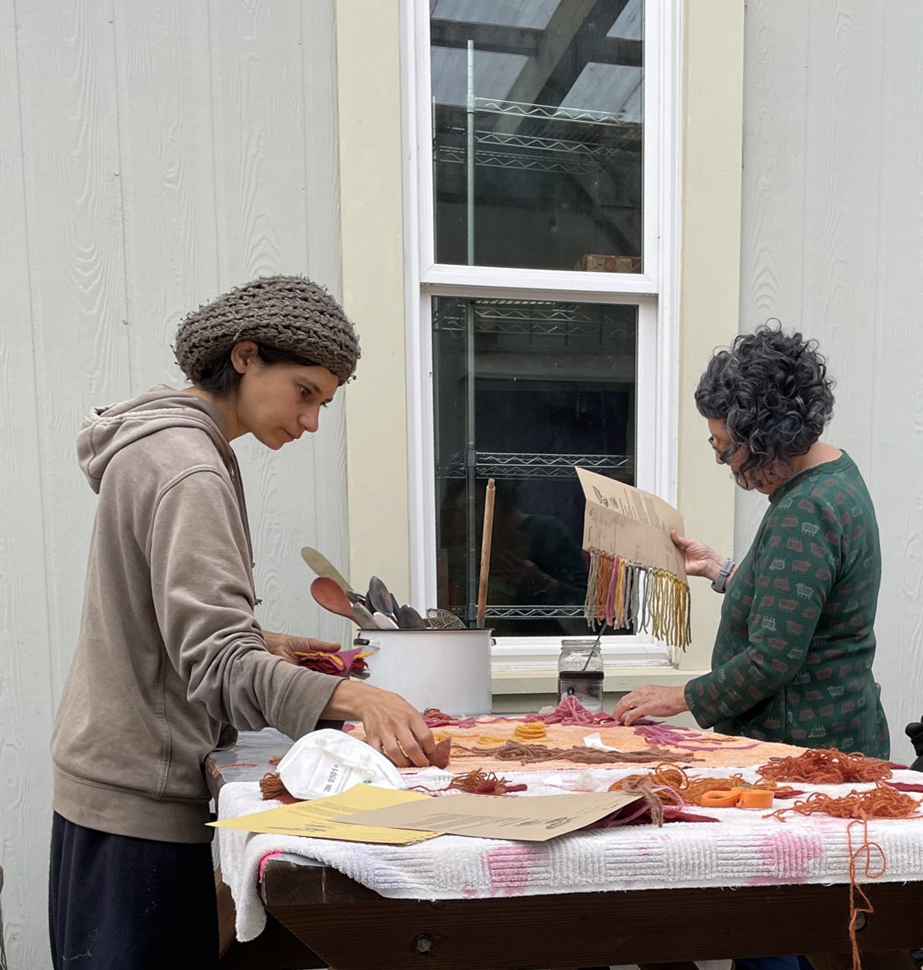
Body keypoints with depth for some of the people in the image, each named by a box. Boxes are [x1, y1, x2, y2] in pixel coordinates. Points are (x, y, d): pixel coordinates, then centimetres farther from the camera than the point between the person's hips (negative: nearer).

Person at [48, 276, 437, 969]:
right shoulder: (187, 469, -21)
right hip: (140, 800, -10)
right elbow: (216, 661, -30)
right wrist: (356, 698, -42)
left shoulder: (163, 442, 11)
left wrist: (261, 646, 9)